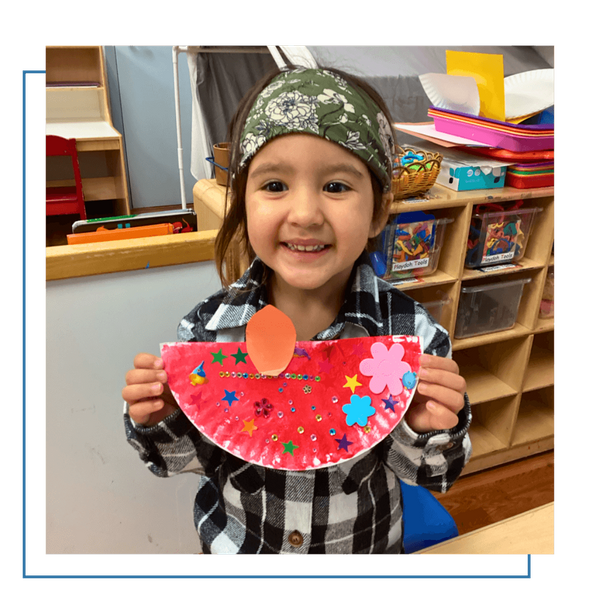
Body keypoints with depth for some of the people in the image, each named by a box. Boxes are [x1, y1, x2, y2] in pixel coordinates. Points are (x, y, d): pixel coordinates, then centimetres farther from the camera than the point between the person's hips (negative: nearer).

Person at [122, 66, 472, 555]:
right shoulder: (208, 329, -21)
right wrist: (163, 421, -26)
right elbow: (195, 456, -7)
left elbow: (429, 474, -12)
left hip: (366, 543, 0)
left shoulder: (412, 335, -25)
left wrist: (427, 431, -32)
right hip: (236, 542, 1)